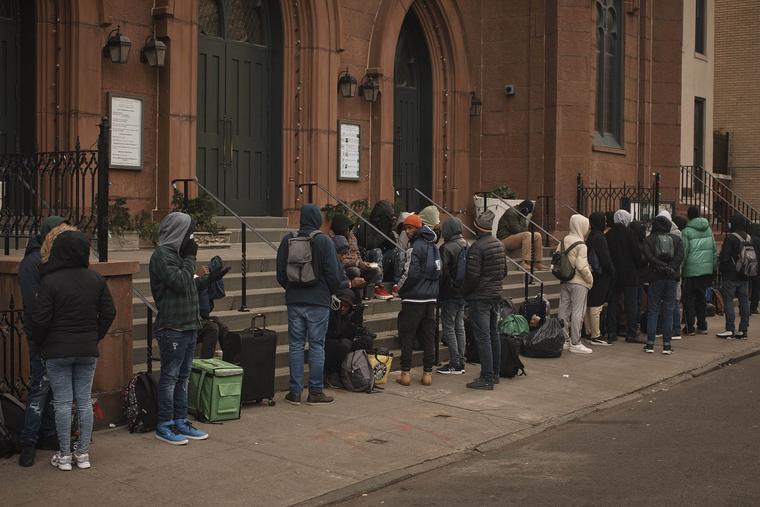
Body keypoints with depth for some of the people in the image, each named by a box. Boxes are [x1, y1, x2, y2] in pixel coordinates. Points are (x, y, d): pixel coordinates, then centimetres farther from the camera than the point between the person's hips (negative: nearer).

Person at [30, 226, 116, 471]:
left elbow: (40, 320, -12)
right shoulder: (96, 279, -1)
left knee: (62, 402, 4)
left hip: (57, 351, -3)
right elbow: (109, 313, 3)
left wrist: (39, 343, 5)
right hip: (88, 350, 3)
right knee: (84, 400, 10)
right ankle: (83, 453, 14)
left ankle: (64, 455, 9)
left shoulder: (49, 282, -13)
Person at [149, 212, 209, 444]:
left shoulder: (177, 254, 18)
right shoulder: (162, 255, -12)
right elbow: (179, 281, -21)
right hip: (172, 327, -10)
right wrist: (190, 258, -12)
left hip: (188, 325, 10)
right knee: (170, 376, -3)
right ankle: (164, 425, 4)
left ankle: (180, 421, 21)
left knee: (183, 376, 14)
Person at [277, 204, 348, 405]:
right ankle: (316, 391, 7)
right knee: (317, 345, 4)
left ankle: (295, 391, 10)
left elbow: (280, 274, 6)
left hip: (294, 300, 3)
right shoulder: (324, 241, -9)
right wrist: (345, 283, 11)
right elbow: (332, 274, -9)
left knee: (296, 345, 9)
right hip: (318, 301, -3)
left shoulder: (288, 240, 2)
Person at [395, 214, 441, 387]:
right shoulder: (433, 246, 12)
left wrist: (400, 288, -2)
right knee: (428, 335, 9)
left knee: (407, 335, 1)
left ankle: (406, 372, 1)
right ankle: (428, 373, 10)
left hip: (414, 298, -7)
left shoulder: (416, 247, -13)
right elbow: (439, 271, 17)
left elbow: (411, 274, -18)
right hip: (431, 297, 7)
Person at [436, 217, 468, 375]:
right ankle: (461, 363, 18)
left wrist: (438, 293, -8)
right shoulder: (467, 246, 6)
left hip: (450, 294, -8)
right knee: (459, 326, 14)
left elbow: (442, 272, -17)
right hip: (463, 292, 8)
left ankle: (455, 365, -1)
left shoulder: (447, 248, -17)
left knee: (449, 328, -1)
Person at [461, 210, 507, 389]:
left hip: (479, 297, -9)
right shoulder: (499, 245, 9)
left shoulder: (477, 247, -18)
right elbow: (504, 272, 16)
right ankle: (495, 373, 25)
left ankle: (487, 378, -9)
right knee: (493, 334, 16)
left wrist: (463, 292, -7)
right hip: (495, 295, 9)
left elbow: (472, 276, -21)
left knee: (482, 337, -8)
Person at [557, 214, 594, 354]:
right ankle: (575, 343, -1)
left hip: (564, 282, 7)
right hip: (578, 283, -7)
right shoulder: (581, 245, -14)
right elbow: (582, 266, -18)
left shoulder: (563, 241, 6)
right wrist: (591, 280, -5)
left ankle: (564, 340, 16)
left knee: (564, 310, 10)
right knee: (578, 312, -3)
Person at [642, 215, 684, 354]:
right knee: (668, 311, 4)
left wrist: (662, 267, -13)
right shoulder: (676, 239, 8)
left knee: (652, 310, 5)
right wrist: (670, 268, -12)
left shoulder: (649, 239, 4)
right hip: (672, 278, 1)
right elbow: (680, 256, -6)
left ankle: (650, 343, 1)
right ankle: (666, 345, 1)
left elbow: (648, 256, -12)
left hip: (655, 277, -1)